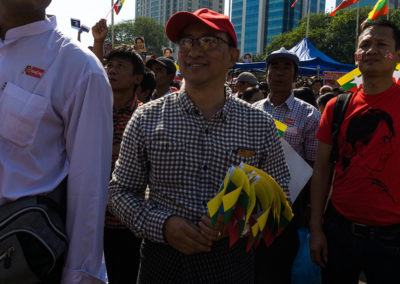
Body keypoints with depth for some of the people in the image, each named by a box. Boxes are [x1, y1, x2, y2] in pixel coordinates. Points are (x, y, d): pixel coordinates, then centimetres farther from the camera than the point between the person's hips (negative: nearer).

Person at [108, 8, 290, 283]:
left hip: (232, 261, 1)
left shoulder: (260, 125, -2)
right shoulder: (147, 118, -3)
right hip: (162, 260, 0)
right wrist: (162, 225, -15)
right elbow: (122, 191, 1)